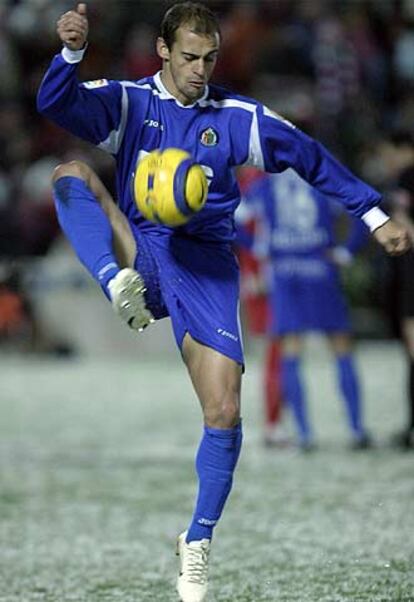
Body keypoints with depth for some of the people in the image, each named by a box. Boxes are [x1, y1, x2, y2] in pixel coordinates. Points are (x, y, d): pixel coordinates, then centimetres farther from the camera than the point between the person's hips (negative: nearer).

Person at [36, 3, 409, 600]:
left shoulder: (238, 117, 6)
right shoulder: (128, 102, 3)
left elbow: (312, 158, 13)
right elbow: (56, 104, -14)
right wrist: (72, 52, -34)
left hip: (206, 264, 0)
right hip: (137, 253, 0)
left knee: (224, 412, -13)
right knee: (70, 173, -23)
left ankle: (198, 541, 6)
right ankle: (120, 289, -44)